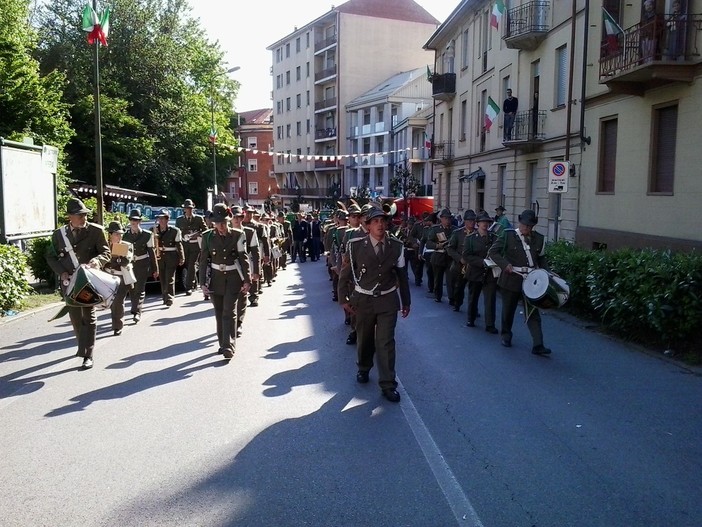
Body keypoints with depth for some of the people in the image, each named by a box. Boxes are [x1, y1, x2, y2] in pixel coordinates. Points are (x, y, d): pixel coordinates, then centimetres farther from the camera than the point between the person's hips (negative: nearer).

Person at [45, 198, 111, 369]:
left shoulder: (96, 231, -5)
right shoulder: (59, 234, 3)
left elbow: (106, 252, -3)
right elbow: (50, 256, 9)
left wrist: (97, 260, -26)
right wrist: (61, 272, -8)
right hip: (69, 281, 3)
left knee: (88, 316, -3)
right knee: (75, 316, 15)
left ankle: (87, 355, -1)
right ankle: (83, 345, 36)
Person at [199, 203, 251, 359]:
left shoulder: (238, 235, -5)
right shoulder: (208, 237, -1)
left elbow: (244, 258, -3)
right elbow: (203, 260, 2)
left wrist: (246, 280, -5)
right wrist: (203, 282, -2)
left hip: (233, 278, -2)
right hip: (215, 279, 2)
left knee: (229, 312, -10)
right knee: (219, 313, 10)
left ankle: (229, 346, -11)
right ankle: (223, 343, 22)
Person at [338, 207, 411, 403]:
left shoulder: (396, 246, -4)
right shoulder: (356, 246, -11)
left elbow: (402, 276, 5)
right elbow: (345, 274, -3)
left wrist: (406, 302, 9)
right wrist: (343, 299, -5)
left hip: (388, 300, 0)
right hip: (363, 300, 0)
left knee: (386, 342, -3)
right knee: (364, 338, 17)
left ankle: (388, 384, 6)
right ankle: (363, 369, 43)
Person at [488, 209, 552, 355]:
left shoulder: (538, 239, 6)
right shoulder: (508, 235, -5)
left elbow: (541, 258, 16)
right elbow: (492, 252, -5)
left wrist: (546, 273, 1)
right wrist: (505, 264, -17)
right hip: (511, 279, -2)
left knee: (533, 313, -2)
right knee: (508, 309, 13)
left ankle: (537, 345, -4)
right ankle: (506, 335, 35)